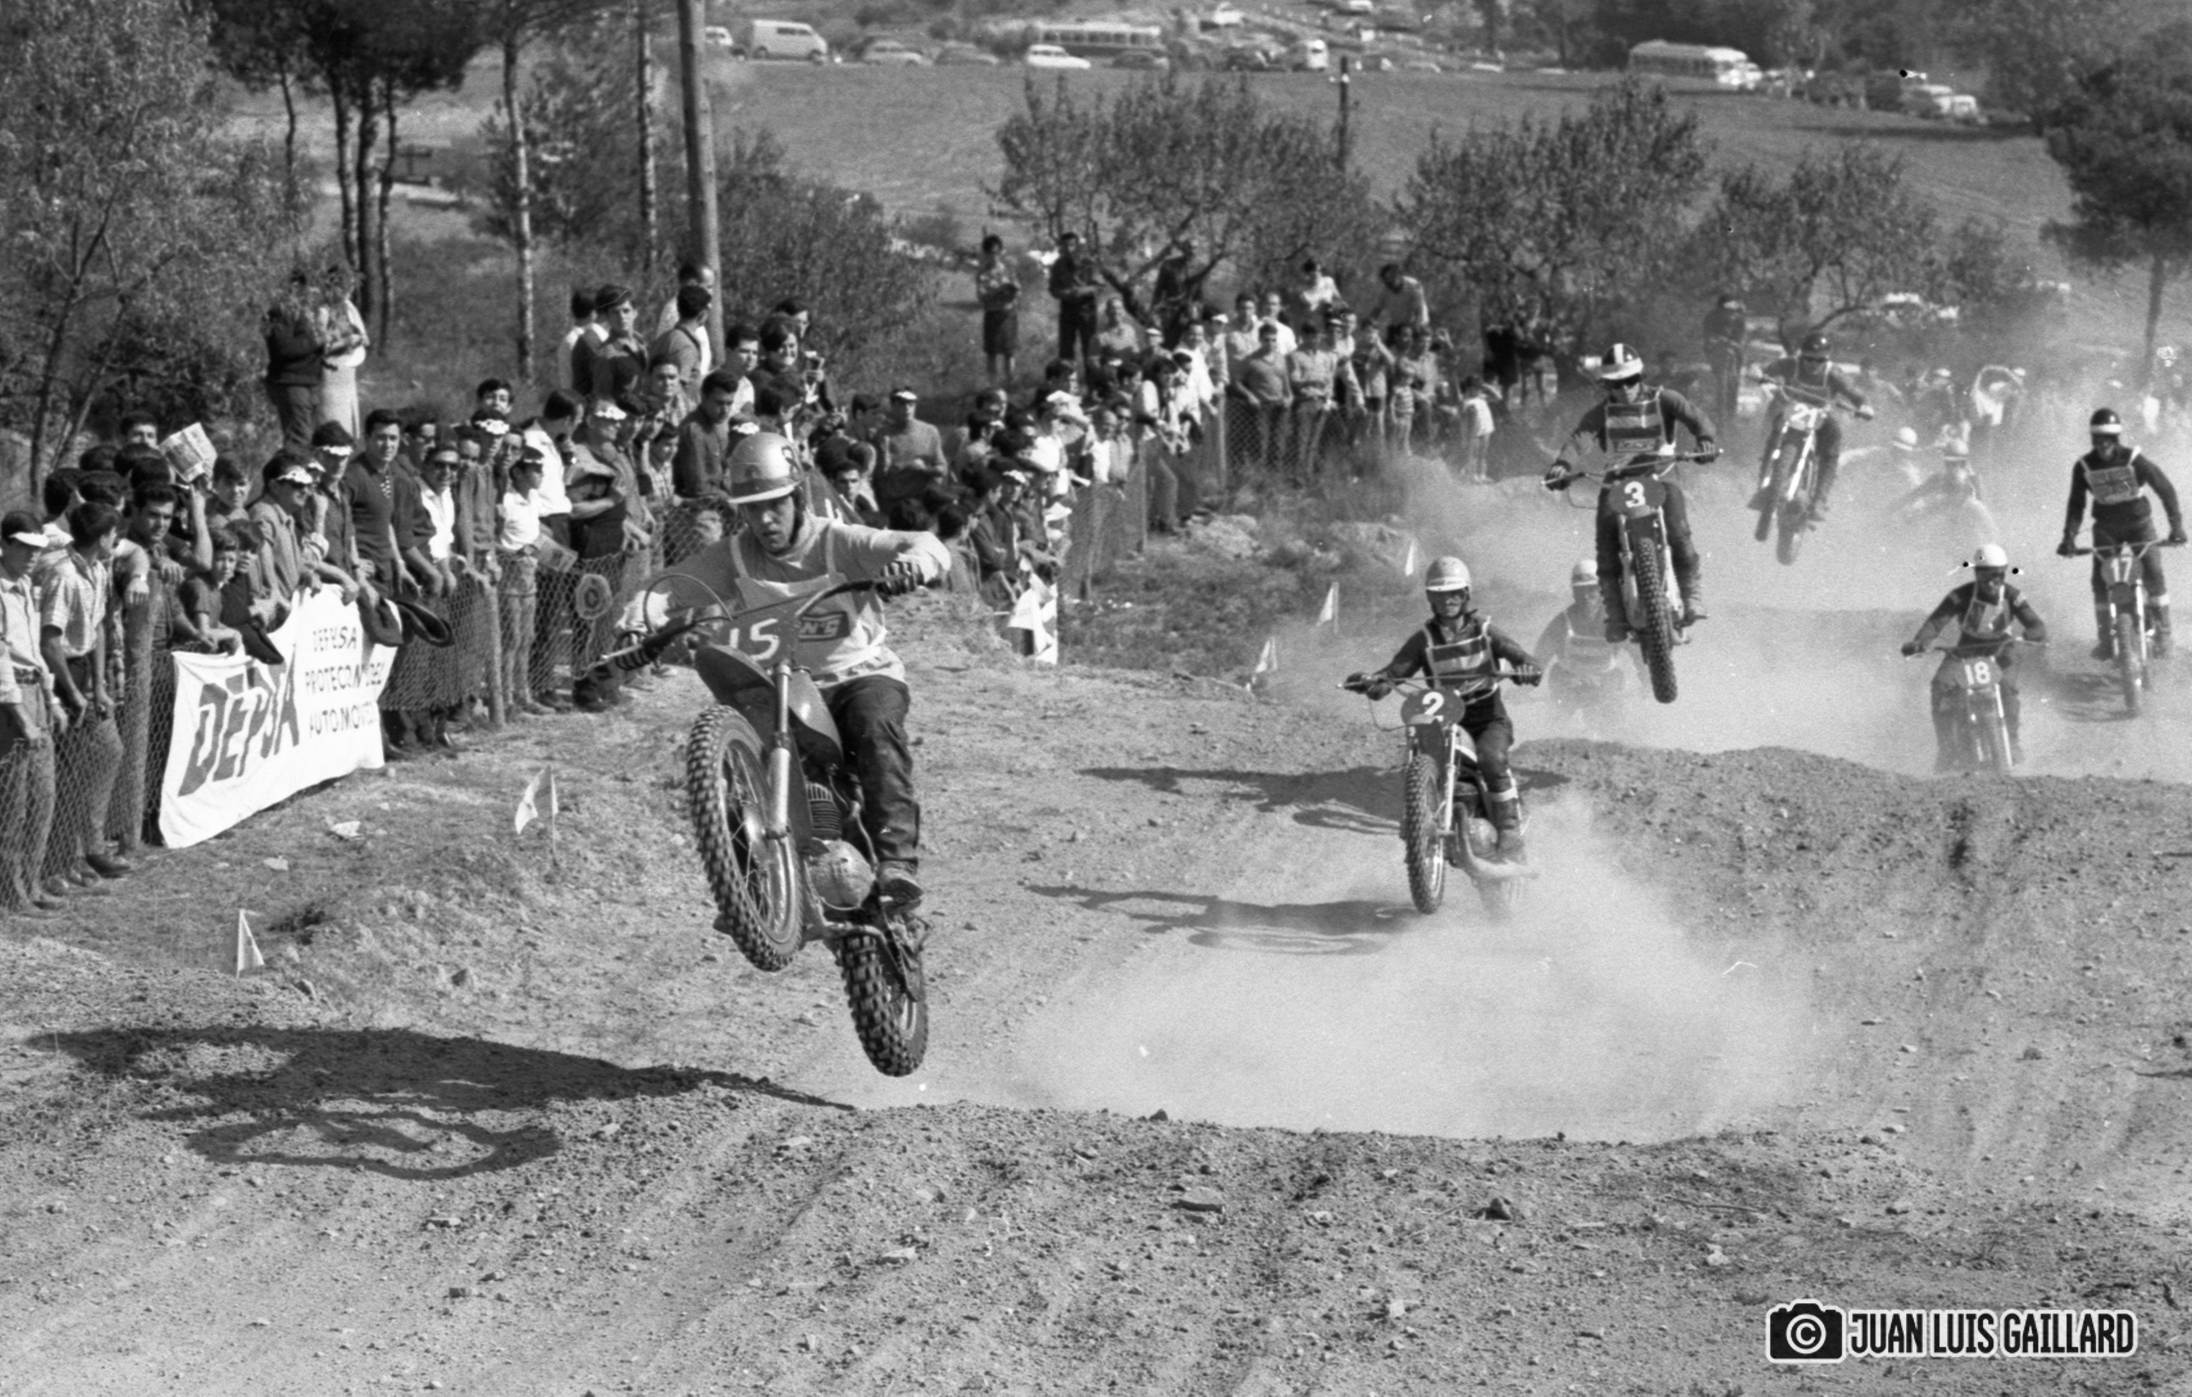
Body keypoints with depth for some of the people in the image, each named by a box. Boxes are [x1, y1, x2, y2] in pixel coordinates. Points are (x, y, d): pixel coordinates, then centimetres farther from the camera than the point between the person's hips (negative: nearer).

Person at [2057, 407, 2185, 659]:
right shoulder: (2083, 467, -10)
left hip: (2139, 523, -2)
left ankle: (2162, 633, -2)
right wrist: (2069, 537, -17)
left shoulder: (2134, 459, -18)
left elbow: (2165, 489, -14)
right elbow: (2076, 504, -4)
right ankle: (2106, 640, -1)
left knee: (2153, 573, -15)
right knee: (2100, 580, -10)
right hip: (2106, 527, 2)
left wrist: (2176, 524, -23)